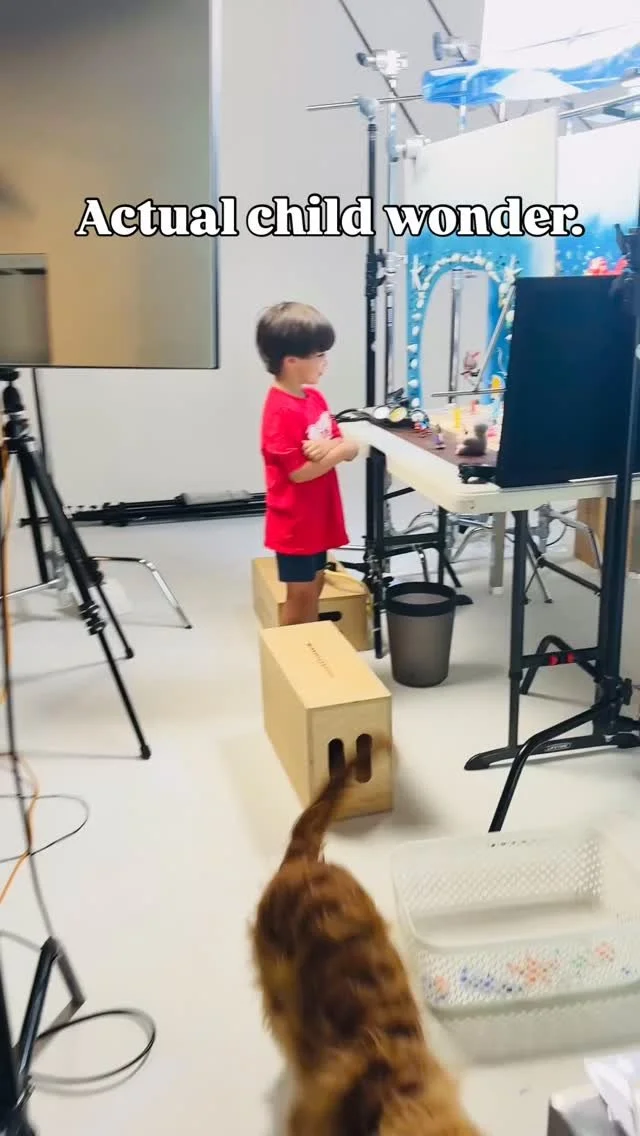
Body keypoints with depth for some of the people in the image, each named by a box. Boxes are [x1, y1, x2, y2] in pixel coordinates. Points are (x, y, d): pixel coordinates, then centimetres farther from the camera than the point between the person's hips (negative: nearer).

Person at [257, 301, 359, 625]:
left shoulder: (315, 398, 5)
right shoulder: (282, 412, -22)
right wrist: (340, 449, -18)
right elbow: (300, 472, -25)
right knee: (300, 595, 4)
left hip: (316, 518, 9)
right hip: (295, 523, -9)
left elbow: (348, 449, 3)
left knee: (315, 586, 19)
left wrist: (330, 447, -19)